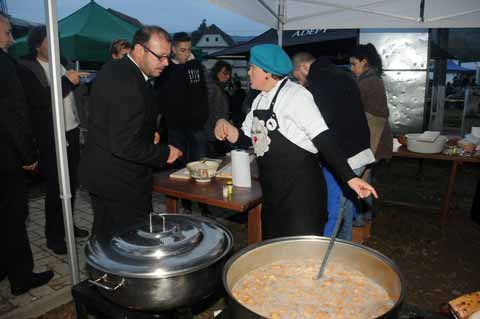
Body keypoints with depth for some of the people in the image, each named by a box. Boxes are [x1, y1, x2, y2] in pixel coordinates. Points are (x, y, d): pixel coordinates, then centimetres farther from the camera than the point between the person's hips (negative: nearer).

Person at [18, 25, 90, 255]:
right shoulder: (27, 69, -8)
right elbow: (39, 100, -22)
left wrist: (77, 81, 4)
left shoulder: (62, 65, 13)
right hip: (51, 138, -7)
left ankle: (66, 225, 30)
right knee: (55, 188, -1)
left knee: (71, 183, 14)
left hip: (72, 133, 7)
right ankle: (53, 235, 14)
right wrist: (66, 81, -18)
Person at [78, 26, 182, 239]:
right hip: (120, 181, -10)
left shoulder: (113, 69, 7)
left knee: (104, 235, 24)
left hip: (101, 172, 10)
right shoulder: (128, 84, -25)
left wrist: (147, 134, 11)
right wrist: (164, 153, -16)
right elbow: (124, 145, -28)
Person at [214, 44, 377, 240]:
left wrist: (350, 178, -23)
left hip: (301, 191, -8)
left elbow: (323, 140, -18)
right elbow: (244, 139, 15)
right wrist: (225, 128, -4)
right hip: (272, 194, 8)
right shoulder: (260, 100, 11)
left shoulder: (295, 95, -14)